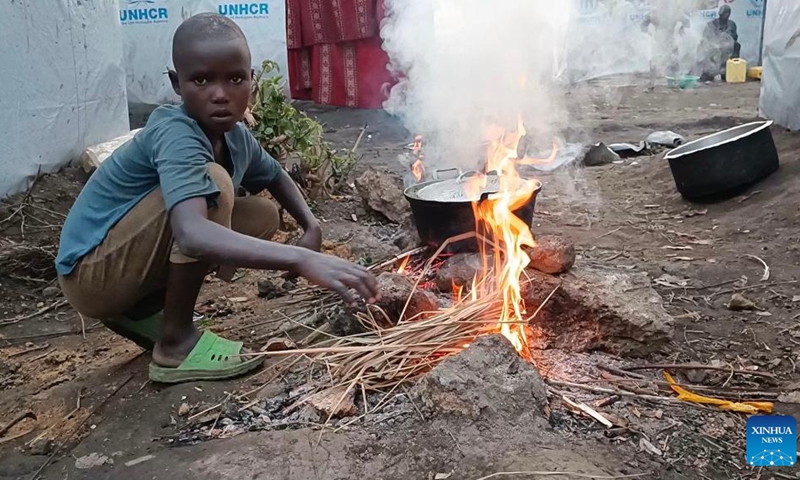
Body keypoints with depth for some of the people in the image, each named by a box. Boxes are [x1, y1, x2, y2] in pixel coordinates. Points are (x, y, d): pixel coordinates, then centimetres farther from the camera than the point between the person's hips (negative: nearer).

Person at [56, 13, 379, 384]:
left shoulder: (234, 136, -2)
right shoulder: (175, 135, -28)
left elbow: (275, 175, 19)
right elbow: (192, 235, -46)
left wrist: (311, 226, 0)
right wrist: (302, 260, -55)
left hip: (127, 271, 8)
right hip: (92, 274, -8)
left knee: (262, 217, 5)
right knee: (214, 182, -25)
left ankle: (142, 312, 8)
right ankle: (176, 342, -13)